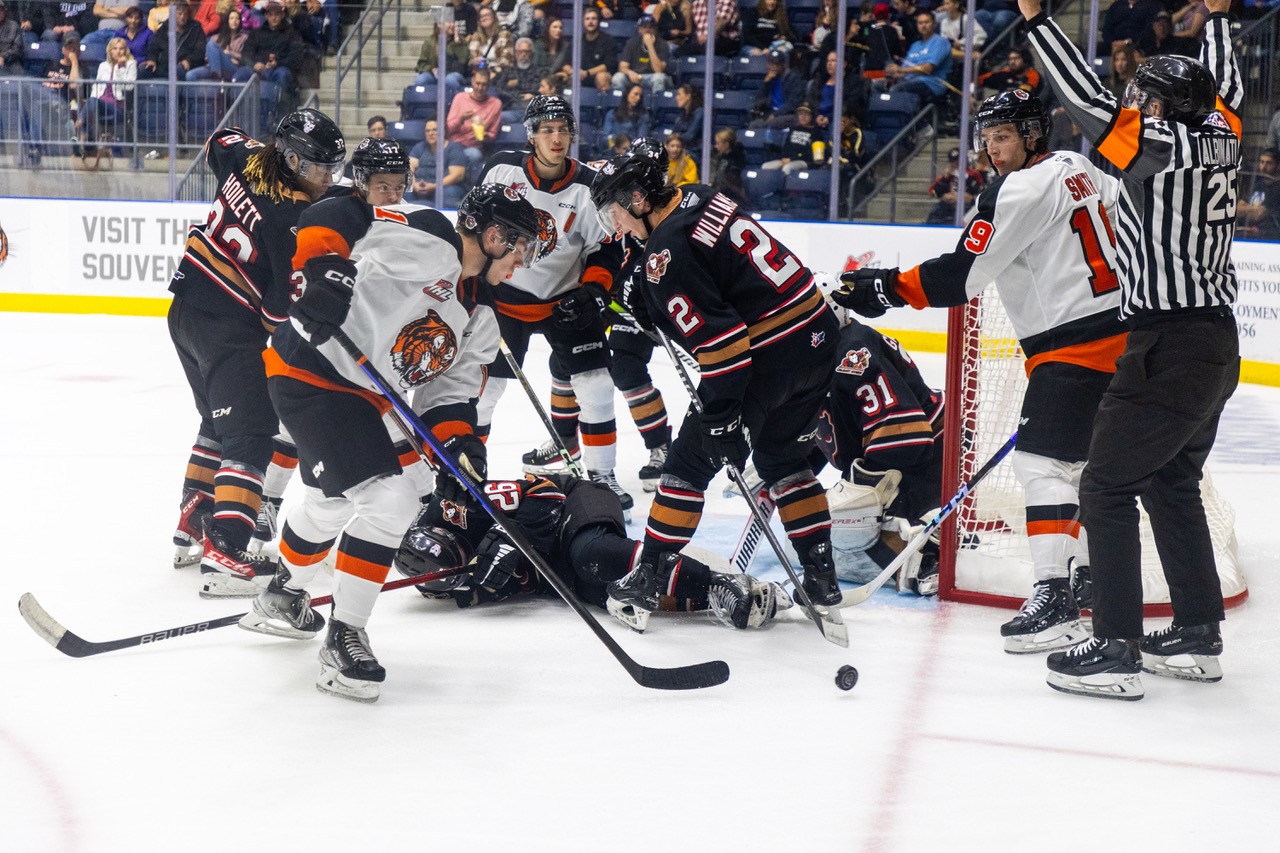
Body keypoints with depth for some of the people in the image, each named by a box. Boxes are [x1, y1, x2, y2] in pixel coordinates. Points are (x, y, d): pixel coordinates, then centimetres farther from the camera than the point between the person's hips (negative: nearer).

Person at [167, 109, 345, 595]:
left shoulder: (248, 159, 2)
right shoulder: (295, 218, -22)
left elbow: (219, 144, 27)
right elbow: (286, 302, -20)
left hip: (188, 305, 10)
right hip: (227, 325, -10)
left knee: (220, 420, 25)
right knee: (251, 433, -13)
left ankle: (192, 529, 36)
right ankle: (223, 554, -24)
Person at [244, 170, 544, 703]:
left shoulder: (478, 318, 10)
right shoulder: (430, 239, -19)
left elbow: (451, 388, 9)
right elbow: (330, 217, -25)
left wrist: (457, 445, -8)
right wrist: (321, 264, -40)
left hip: (360, 395, 11)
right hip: (311, 371, -11)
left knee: (333, 503, 30)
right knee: (390, 498, -18)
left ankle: (281, 596, 57)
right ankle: (344, 639, -9)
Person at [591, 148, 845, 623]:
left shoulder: (668, 250, -16)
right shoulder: (700, 197, 10)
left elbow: (716, 335, -22)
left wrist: (721, 417, -19)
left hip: (770, 356, -9)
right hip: (818, 334, 9)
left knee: (692, 460, 3)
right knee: (783, 458, 24)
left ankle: (648, 581, 9)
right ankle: (821, 577, 23)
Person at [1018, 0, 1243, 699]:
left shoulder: (1160, 143, -14)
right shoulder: (1218, 134, 7)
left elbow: (1086, 98, -17)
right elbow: (1225, 85, 27)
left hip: (1169, 350, -9)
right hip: (1217, 345, 9)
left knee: (1107, 487, -4)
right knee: (1171, 483, 20)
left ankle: (1115, 651, -6)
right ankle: (1198, 636, 25)